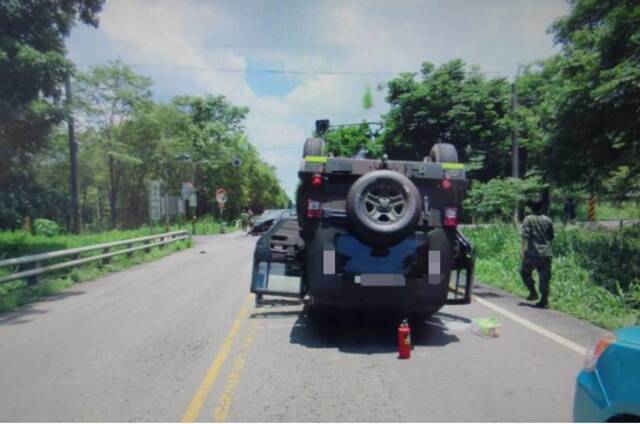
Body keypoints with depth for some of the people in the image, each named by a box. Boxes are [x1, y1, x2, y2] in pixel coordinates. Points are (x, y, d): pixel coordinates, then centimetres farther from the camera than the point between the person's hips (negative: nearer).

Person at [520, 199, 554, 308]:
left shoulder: (528, 219, -5)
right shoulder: (548, 220, 7)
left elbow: (525, 236, -14)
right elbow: (551, 237, 15)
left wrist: (522, 249, -14)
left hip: (533, 252, -4)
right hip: (547, 253, 4)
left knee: (525, 272, 17)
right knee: (544, 277, 5)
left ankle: (533, 293, 10)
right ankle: (544, 300, 5)